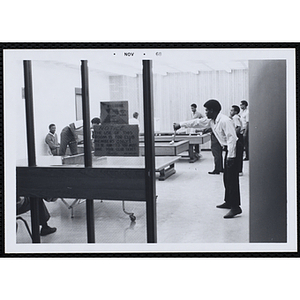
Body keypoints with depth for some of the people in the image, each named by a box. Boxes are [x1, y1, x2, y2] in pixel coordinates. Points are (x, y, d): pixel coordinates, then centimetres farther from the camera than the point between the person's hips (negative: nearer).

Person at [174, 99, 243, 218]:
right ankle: (228, 202, 28)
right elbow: (197, 122, 18)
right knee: (227, 178, 16)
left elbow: (231, 138, -25)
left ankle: (235, 207, -9)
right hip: (228, 149, 10)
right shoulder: (212, 121, 10)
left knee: (232, 178, -11)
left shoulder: (225, 121, -20)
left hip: (233, 149, -10)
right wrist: (181, 124, 20)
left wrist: (230, 156, -28)